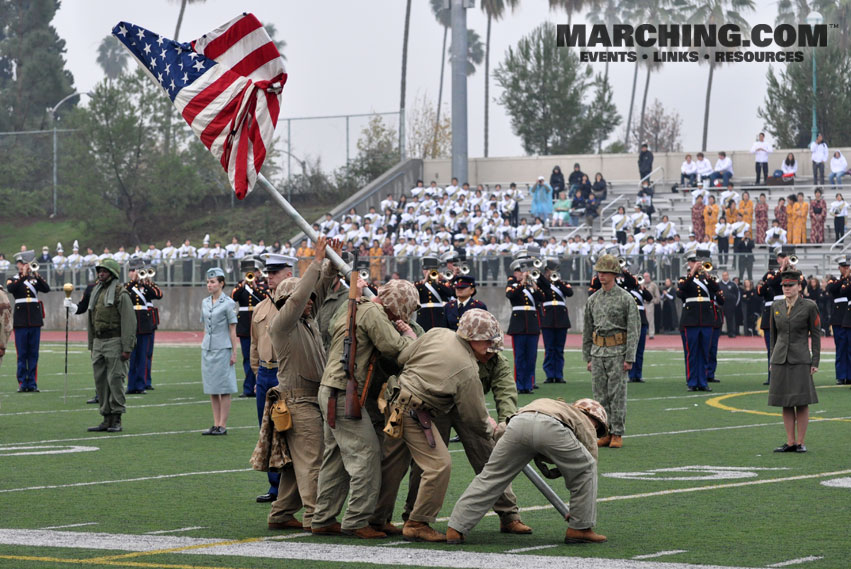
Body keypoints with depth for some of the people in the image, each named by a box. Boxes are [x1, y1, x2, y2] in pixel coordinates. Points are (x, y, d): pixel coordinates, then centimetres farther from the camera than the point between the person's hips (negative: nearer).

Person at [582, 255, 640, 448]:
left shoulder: (625, 298, -4)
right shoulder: (592, 300, 11)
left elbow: (633, 329, -6)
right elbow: (587, 330, 16)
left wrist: (629, 358, -12)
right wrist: (587, 357, 12)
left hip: (617, 352, -5)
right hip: (597, 351, 5)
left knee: (617, 394, -3)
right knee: (600, 395, 5)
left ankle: (617, 434, 2)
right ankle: (605, 433, 11)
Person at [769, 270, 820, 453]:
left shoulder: (809, 306, -3)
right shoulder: (776, 306, 8)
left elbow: (816, 334, -1)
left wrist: (815, 361, -5)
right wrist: (772, 359, 14)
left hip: (800, 360, -4)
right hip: (780, 360, 4)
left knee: (801, 403, -4)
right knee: (786, 403, 5)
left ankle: (800, 443, 3)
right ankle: (790, 442, 10)